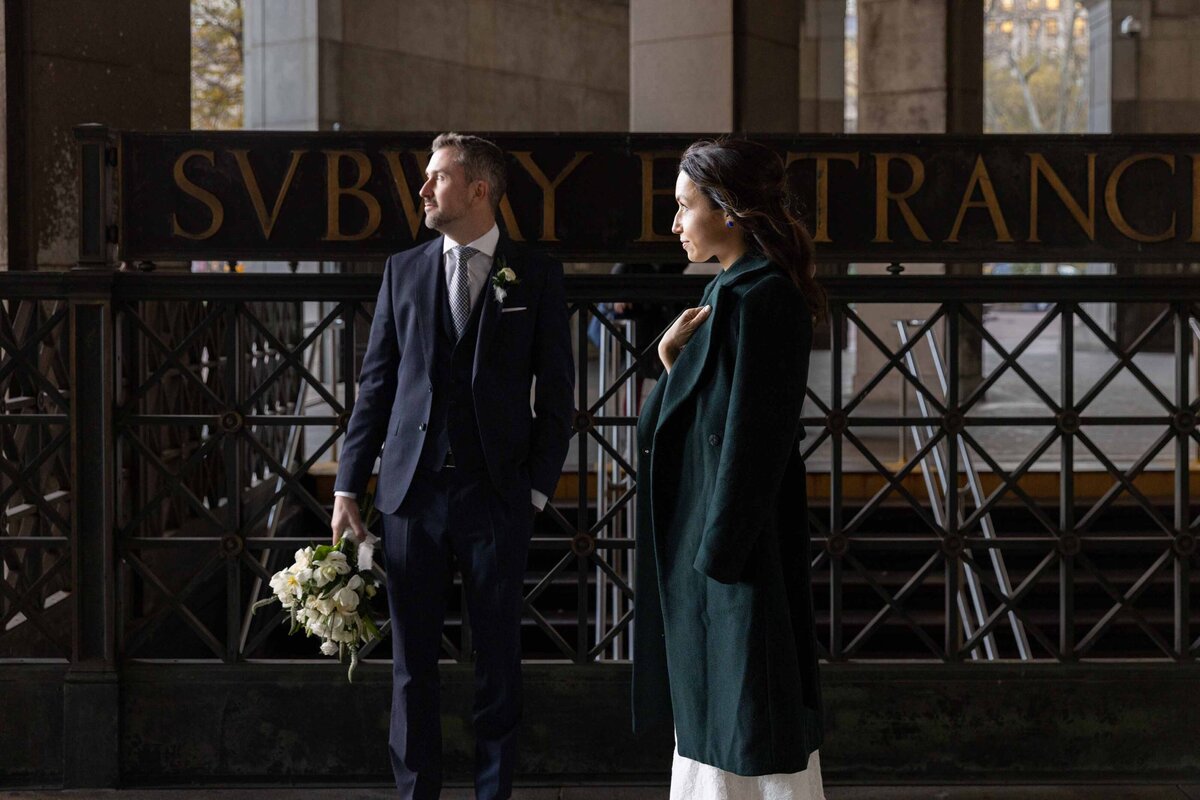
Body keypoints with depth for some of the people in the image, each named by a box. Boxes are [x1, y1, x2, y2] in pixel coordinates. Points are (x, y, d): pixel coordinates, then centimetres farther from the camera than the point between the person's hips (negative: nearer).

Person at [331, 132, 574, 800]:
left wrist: (540, 485, -4)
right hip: (413, 490, 2)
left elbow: (557, 392, 3)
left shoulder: (537, 276, 3)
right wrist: (349, 487, 5)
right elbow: (376, 385, 9)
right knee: (413, 659, 6)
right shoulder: (404, 270, 9)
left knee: (498, 661, 6)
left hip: (497, 494, -2)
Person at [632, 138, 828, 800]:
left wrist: (718, 551, -20)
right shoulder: (733, 289, 12)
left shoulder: (759, 297, -18)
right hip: (710, 532, 10)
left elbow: (753, 435, -21)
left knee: (750, 713, -1)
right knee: (711, 708, 16)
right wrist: (674, 360, -2)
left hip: (737, 542, -10)